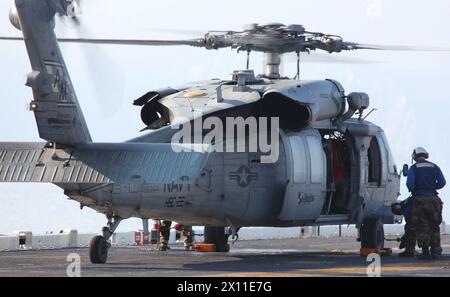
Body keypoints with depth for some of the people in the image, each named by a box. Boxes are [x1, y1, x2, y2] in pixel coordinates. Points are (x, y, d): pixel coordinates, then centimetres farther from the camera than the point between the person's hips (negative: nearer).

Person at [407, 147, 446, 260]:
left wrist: (412, 190, 8)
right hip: (433, 199, 3)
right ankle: (436, 251, 6)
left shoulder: (414, 168, -1)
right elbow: (442, 182, -1)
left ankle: (426, 252, -3)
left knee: (421, 227, 2)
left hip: (420, 199, -3)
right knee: (434, 227, 11)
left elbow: (410, 184, -13)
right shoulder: (434, 167, 8)